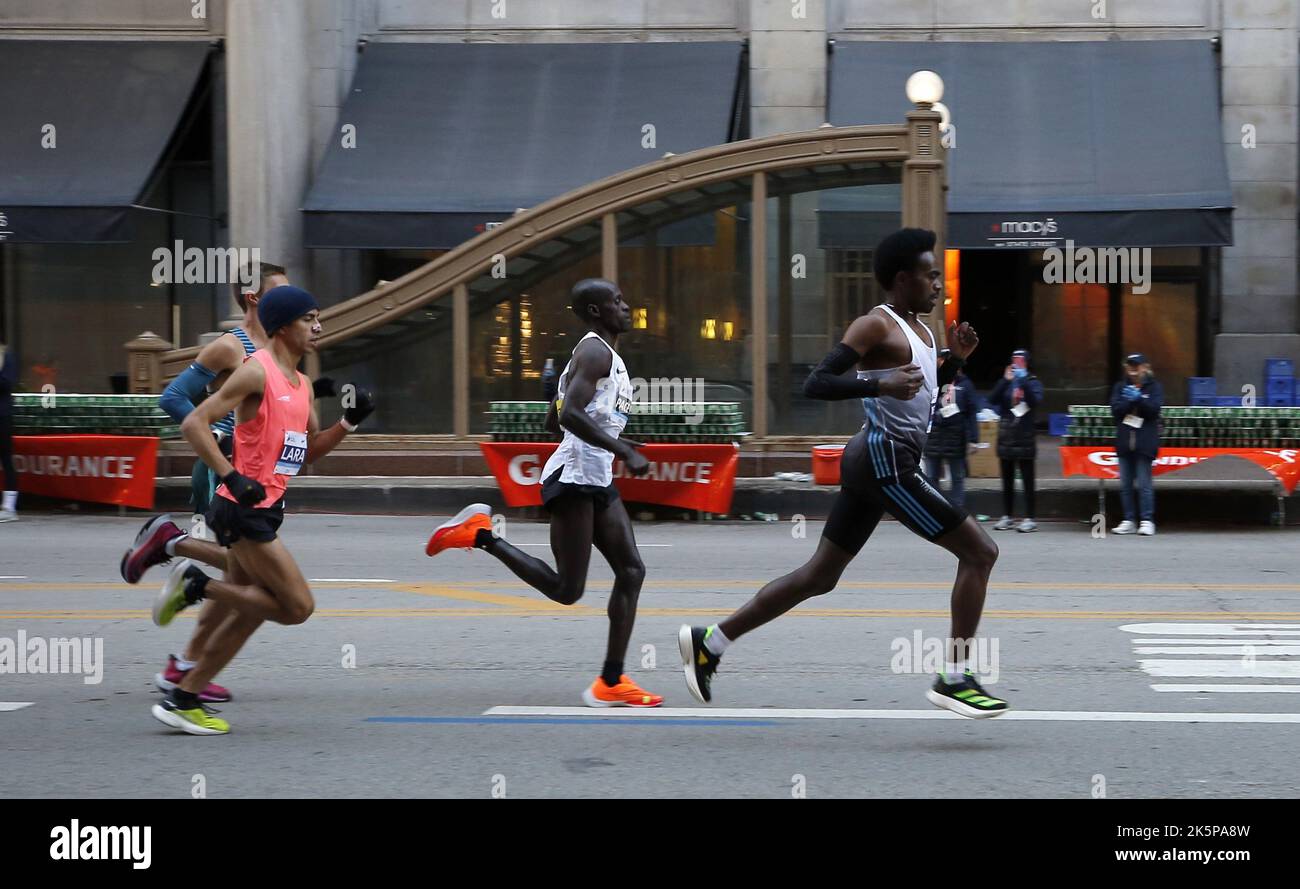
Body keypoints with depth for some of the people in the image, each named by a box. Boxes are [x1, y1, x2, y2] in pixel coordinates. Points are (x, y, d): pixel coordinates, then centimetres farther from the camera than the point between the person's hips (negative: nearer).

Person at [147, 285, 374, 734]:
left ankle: (182, 699, 17)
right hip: (244, 510, -9)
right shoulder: (258, 372, -13)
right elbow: (194, 423, -17)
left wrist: (349, 421, 8)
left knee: (250, 612, 12)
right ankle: (197, 585, -2)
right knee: (298, 606, -10)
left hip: (263, 511, 9)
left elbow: (310, 450, 23)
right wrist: (233, 477, -24)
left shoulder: (302, 385, 16)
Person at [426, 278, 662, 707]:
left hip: (598, 482, 10)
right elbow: (569, 415, -27)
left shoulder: (603, 355, 20)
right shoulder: (595, 352, -11)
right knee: (567, 590, -8)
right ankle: (480, 534, 2)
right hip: (573, 478, -10)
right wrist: (623, 451, -27)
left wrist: (614, 441, 26)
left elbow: (552, 421, 26)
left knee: (631, 570, 1)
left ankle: (611, 683, 0)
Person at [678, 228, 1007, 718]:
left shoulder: (918, 327, 15)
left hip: (870, 462, 10)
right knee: (980, 552, -7)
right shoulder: (876, 326, -13)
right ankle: (954, 679, -5)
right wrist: (881, 385, -30)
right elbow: (815, 384, -20)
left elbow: (924, 388, 30)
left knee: (820, 575, 13)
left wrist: (956, 359, 11)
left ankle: (709, 642, 17)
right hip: (885, 461, -10)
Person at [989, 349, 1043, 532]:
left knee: (1027, 480, -4)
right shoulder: (1006, 383, 11)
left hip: (1025, 437, -4)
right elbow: (993, 400, -4)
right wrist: (1005, 381, -12)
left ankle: (1030, 519, -3)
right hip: (1006, 436, 4)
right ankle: (1007, 517, 16)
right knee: (1007, 480, 9)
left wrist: (1023, 381, -20)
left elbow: (1035, 400, -14)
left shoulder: (1033, 382, 4)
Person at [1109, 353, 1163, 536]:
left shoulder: (1154, 387, 4)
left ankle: (1147, 521, -3)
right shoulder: (1120, 387, 12)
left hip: (1144, 442, -4)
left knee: (1144, 484, -7)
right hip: (1124, 441, 4)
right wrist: (1130, 401, -15)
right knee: (1125, 485, 5)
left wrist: (1138, 398, -19)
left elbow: (1155, 408, -9)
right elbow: (1115, 410, 0)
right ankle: (1128, 521, 11)